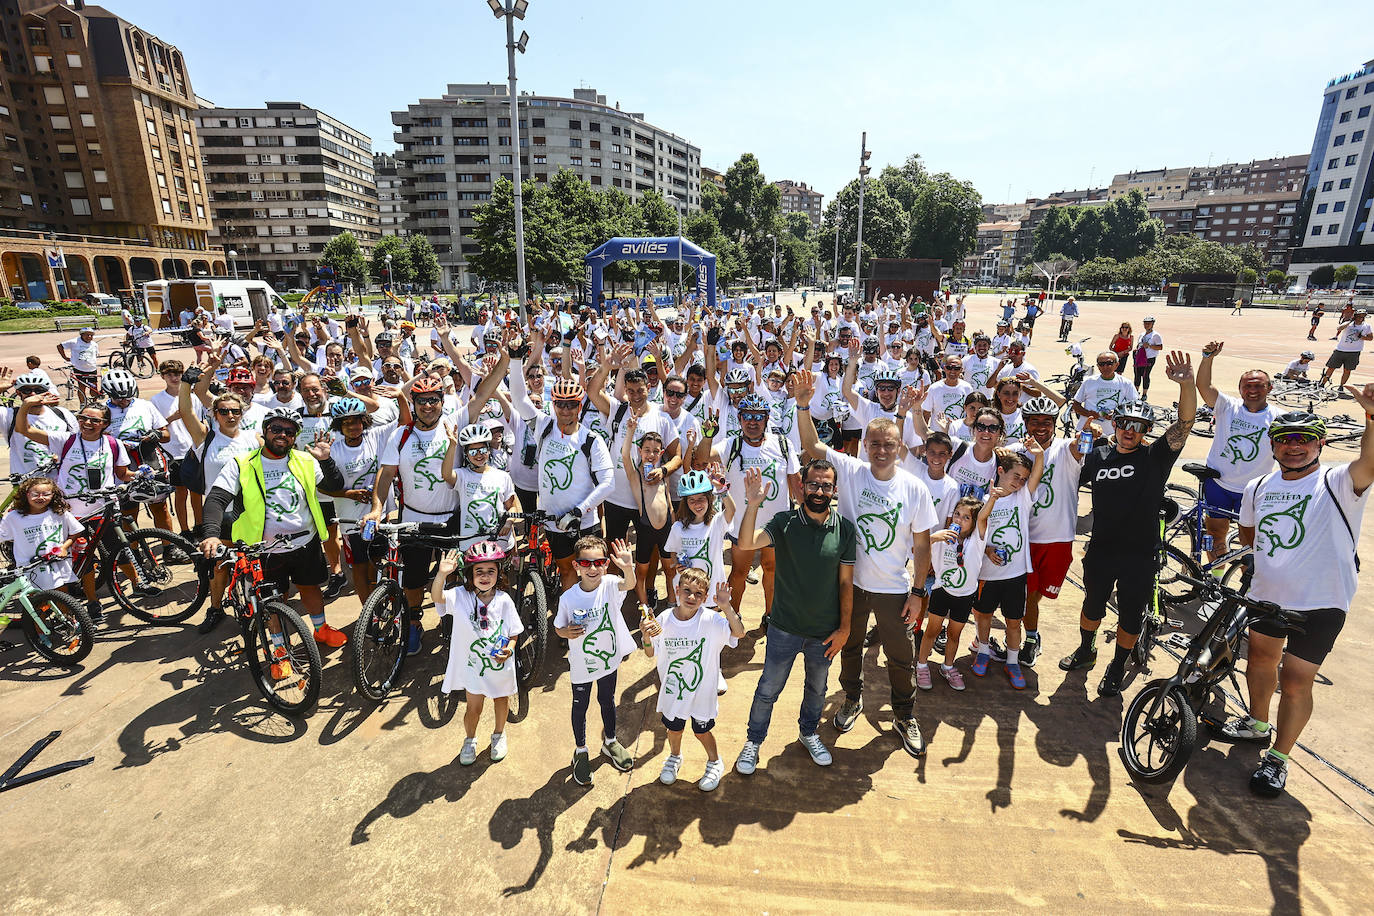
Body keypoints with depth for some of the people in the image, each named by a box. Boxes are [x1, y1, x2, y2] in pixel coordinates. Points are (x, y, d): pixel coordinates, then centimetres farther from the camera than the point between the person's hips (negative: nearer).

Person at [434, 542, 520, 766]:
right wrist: (442, 574, -52)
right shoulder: (460, 596, -16)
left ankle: (499, 735, 49)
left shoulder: (504, 600, -14)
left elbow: (514, 633, -4)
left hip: (500, 663, 1)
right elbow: (437, 597, -35)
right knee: (474, 706, 10)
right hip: (472, 663, -1)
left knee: (501, 700, 21)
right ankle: (470, 740, 41)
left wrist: (509, 649, -22)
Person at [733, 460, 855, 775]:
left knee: (817, 688, 25)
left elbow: (846, 581, -3)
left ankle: (808, 732, 52)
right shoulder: (784, 522, -14)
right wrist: (752, 505, -43)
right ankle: (754, 741, 37)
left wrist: (844, 628, -2)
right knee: (768, 690, 13)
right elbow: (747, 543, -30)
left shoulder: (845, 530, -9)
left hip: (825, 631, 2)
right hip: (785, 628, -2)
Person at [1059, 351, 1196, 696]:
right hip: (1101, 549, 2)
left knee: (1130, 616, 12)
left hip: (1139, 554, -2)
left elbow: (1185, 423, -21)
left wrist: (1187, 383, -35)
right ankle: (1086, 649, 44)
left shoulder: (1156, 455, -6)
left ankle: (1118, 667, 34)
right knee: (1093, 605, 20)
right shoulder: (1098, 455, 1)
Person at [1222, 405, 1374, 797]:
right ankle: (1258, 724, 46)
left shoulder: (1337, 484, -15)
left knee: (1295, 683, 0)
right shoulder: (1259, 488, 2)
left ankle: (1278, 758, 19)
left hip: (1320, 604, -6)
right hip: (1266, 595, 6)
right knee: (1260, 660, 23)